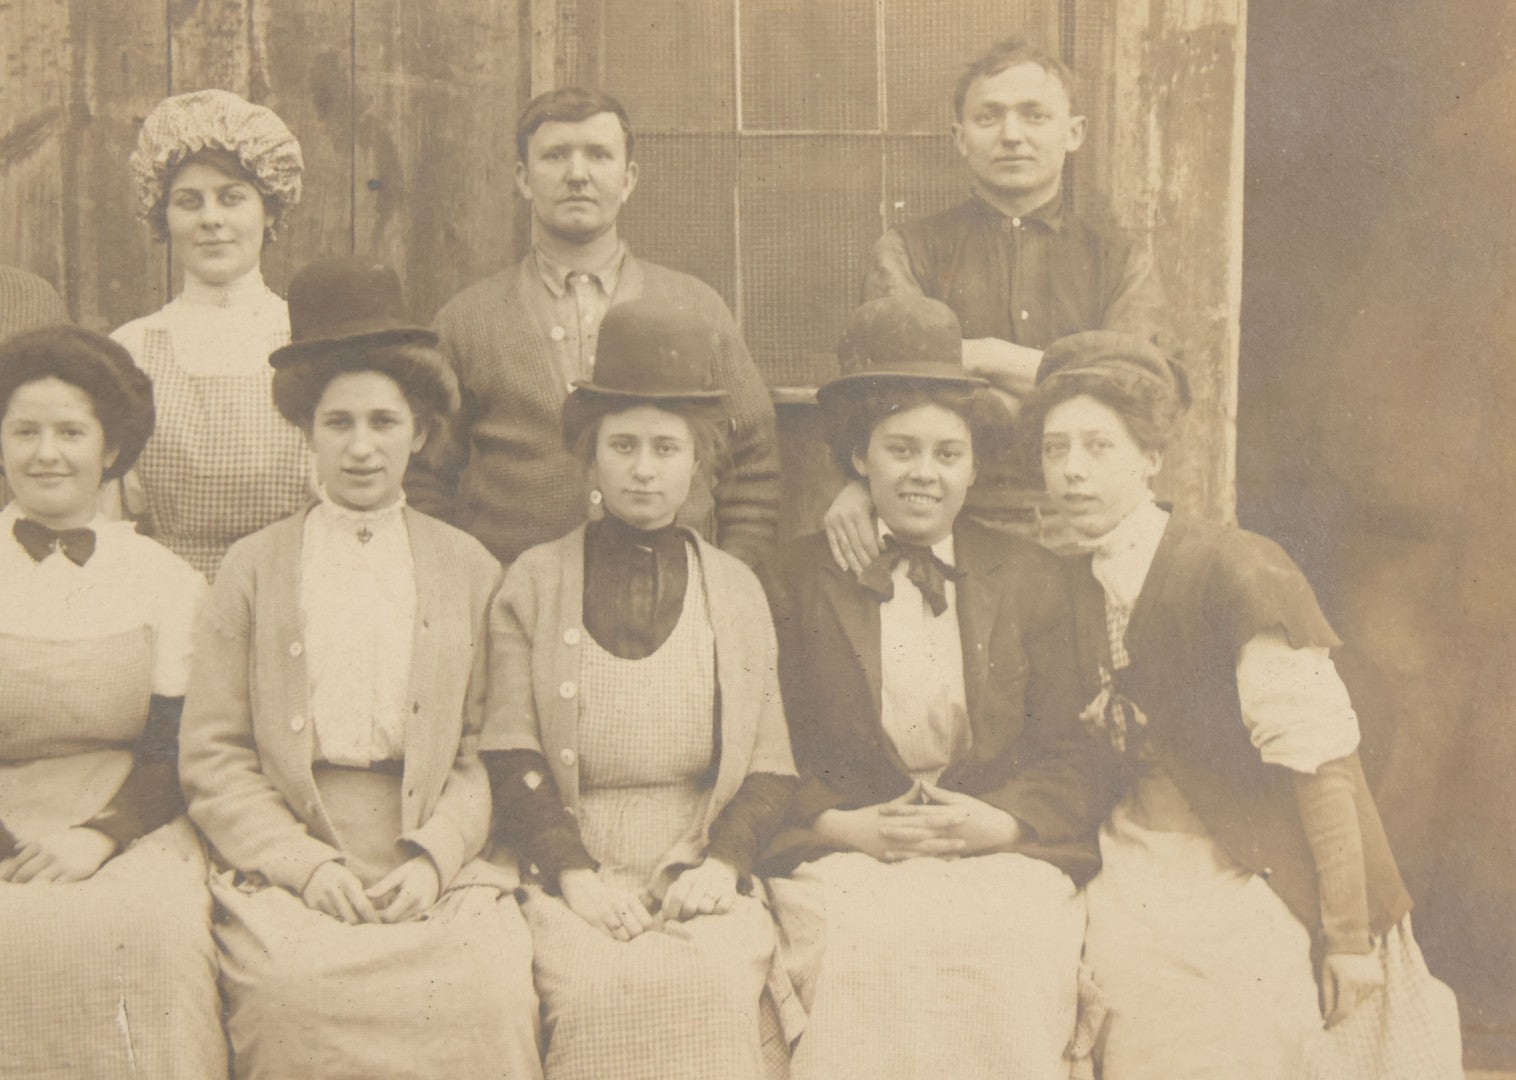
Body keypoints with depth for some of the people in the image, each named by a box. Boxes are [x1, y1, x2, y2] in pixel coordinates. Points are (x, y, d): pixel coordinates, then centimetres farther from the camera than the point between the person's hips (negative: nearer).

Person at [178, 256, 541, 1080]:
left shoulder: (469, 569, 15)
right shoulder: (253, 566, 13)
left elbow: (486, 753, 9)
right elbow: (211, 757, 5)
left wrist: (433, 858, -8)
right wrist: (306, 865, -8)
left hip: (438, 865, 1)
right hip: (284, 860, 0)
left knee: (488, 992, -29)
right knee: (295, 986, -31)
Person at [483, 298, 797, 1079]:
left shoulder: (735, 591, 16)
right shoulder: (532, 584, 11)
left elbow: (771, 766, 12)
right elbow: (511, 758, 3)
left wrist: (723, 862, -7)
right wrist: (574, 874, -11)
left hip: (703, 884, 1)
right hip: (573, 878, -1)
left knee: (714, 984, -29)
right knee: (602, 987, -31)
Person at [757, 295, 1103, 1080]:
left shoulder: (1031, 579, 16)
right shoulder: (794, 582, 13)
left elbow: (1071, 755, 11)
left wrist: (997, 823, -7)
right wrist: (847, 826, -9)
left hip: (1002, 854, 1)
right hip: (845, 861, -1)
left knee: (1004, 954, -28)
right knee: (871, 942, -30)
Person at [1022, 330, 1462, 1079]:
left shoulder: (1235, 572, -17)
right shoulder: (1073, 588, 3)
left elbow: (1318, 757, -17)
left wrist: (1347, 935, -16)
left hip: (1260, 886, -5)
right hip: (1148, 869, 5)